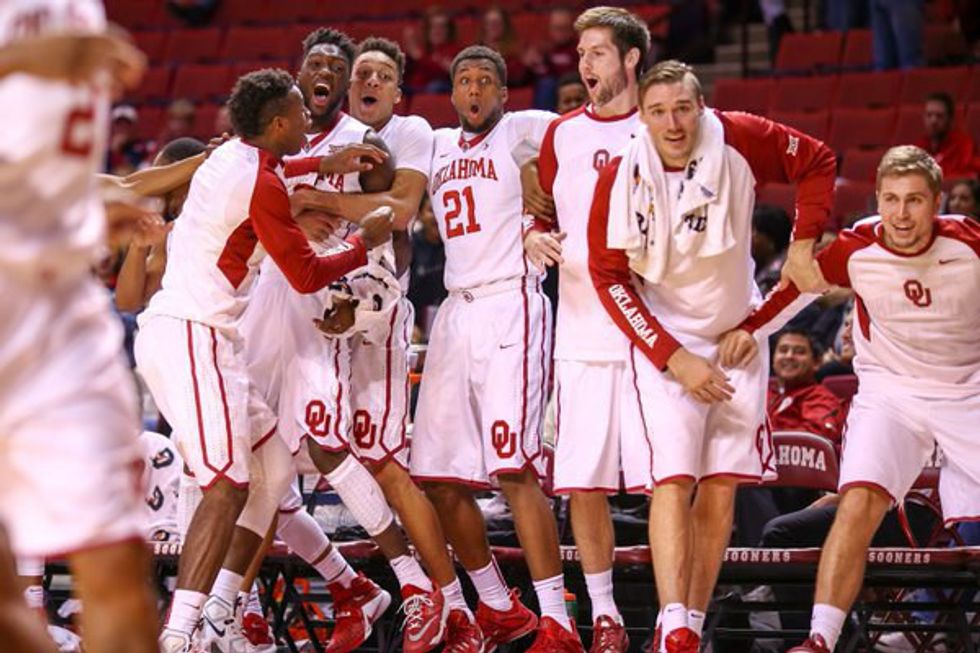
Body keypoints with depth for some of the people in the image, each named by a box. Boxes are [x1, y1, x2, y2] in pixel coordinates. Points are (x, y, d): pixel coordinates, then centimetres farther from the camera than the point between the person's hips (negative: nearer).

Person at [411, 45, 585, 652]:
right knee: (442, 478, 5)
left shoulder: (522, 130, 0)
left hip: (511, 305, -7)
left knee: (514, 468, -17)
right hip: (456, 311, 7)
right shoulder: (437, 147, 19)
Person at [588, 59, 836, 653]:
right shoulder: (621, 178, -15)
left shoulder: (738, 140, -14)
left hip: (739, 334, 3)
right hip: (664, 341, -3)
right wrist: (673, 358, -14)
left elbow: (818, 162, 3)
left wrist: (803, 246, -7)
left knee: (722, 488, 4)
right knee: (674, 480, -18)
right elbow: (609, 277, -9)